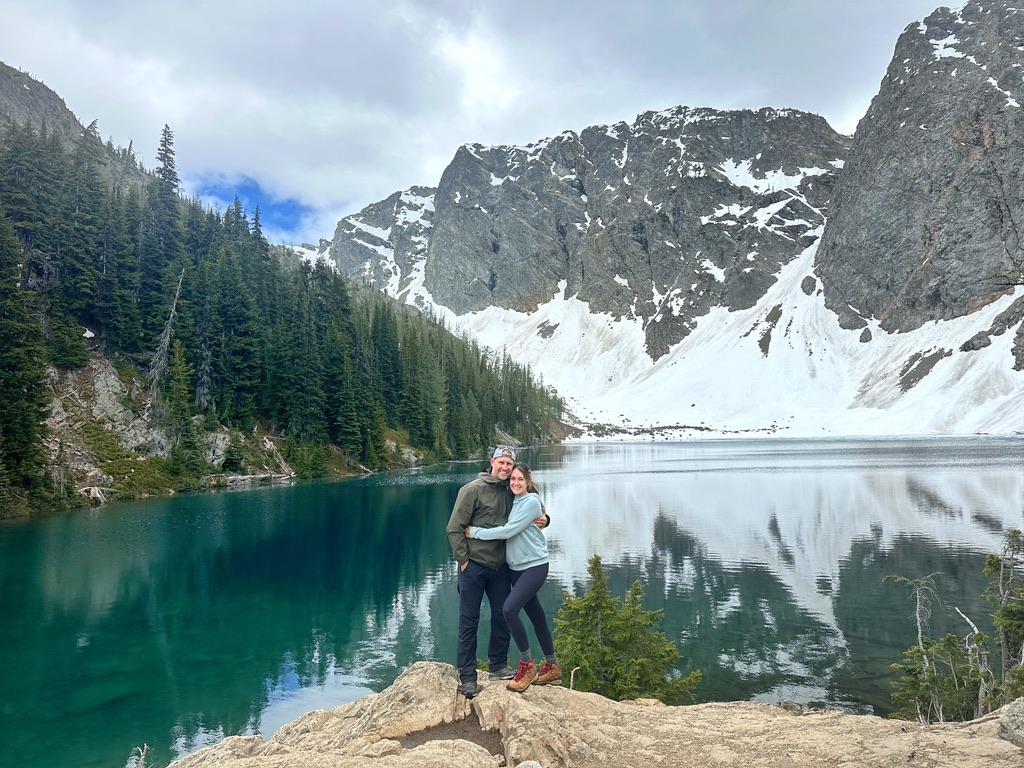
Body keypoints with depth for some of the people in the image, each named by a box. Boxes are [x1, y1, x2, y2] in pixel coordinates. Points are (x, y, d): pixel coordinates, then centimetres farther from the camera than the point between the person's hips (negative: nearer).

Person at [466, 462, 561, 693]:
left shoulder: (531, 502, -14)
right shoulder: (512, 501, 9)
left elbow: (508, 531, -20)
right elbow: (506, 530, 7)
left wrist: (475, 532, -14)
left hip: (534, 566, -8)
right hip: (515, 567, 8)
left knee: (510, 609, -22)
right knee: (536, 615, 14)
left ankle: (527, 665, -6)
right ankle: (552, 668, 28)